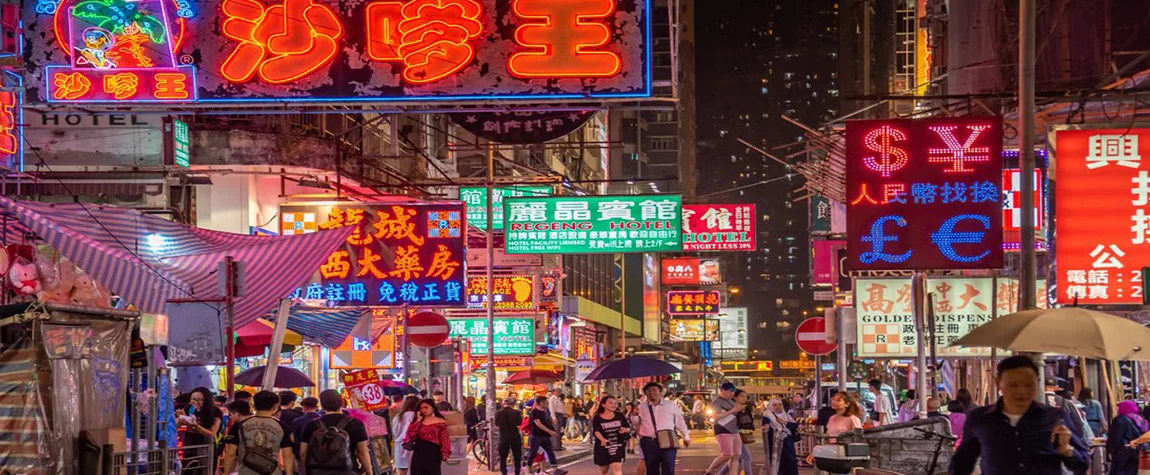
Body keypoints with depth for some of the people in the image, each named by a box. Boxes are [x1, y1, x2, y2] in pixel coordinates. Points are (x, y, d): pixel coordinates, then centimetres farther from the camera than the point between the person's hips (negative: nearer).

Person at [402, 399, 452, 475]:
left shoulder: (440, 422, 1)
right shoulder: (418, 421, 12)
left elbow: (444, 439, -4)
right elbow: (410, 434, -2)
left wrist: (444, 454, -14)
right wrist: (418, 420, -3)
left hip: (433, 452, -4)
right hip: (419, 453, 4)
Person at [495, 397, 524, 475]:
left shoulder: (498, 412, -7)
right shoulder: (516, 412, -9)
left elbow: (496, 424, 1)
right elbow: (519, 423, -5)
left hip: (503, 437, 0)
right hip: (515, 436, 0)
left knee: (503, 457, 9)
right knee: (517, 457, 11)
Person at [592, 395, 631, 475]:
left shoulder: (620, 416, 4)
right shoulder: (597, 418, -6)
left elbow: (629, 428, 10)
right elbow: (596, 431, -21)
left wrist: (625, 430, -16)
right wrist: (602, 439, -43)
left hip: (617, 446, 1)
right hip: (602, 447, -1)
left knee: (617, 467, -16)